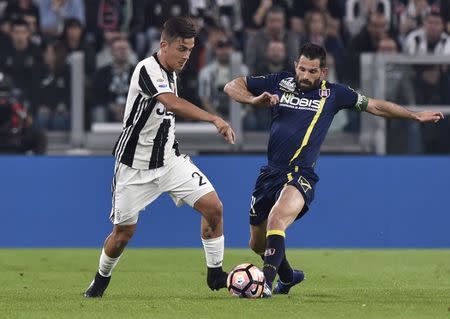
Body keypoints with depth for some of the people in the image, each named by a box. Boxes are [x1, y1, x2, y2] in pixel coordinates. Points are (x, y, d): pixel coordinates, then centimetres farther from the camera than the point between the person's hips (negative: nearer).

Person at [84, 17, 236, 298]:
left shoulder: (171, 73, 5)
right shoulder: (147, 69, -21)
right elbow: (172, 103, -38)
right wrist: (215, 119, -46)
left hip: (169, 159, 6)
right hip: (135, 166, -6)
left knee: (213, 206, -10)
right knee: (124, 231, 3)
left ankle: (215, 274, 2)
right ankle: (102, 279, 31)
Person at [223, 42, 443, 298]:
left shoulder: (333, 94, 6)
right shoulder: (279, 83, 7)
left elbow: (375, 106, 17)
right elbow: (232, 86, 10)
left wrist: (416, 116, 18)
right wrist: (254, 100, -11)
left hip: (300, 175, -4)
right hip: (270, 172, 4)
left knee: (276, 220, -33)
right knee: (257, 243, 12)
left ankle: (266, 283, -36)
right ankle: (288, 277, 41)